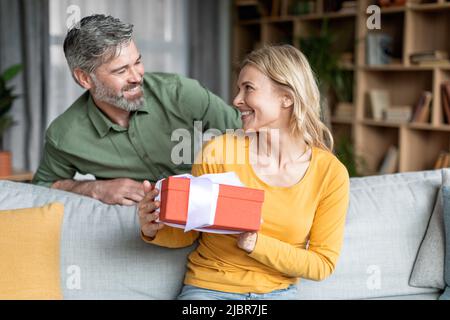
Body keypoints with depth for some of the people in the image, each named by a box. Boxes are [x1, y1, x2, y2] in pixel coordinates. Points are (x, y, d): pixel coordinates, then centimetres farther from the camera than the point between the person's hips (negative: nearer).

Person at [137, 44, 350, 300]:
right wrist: (154, 231, -16)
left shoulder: (330, 173, -5)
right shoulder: (219, 151, -6)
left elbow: (323, 264, -2)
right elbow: (188, 233, 5)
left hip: (278, 291, 1)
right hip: (208, 288, -1)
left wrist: (255, 243, -15)